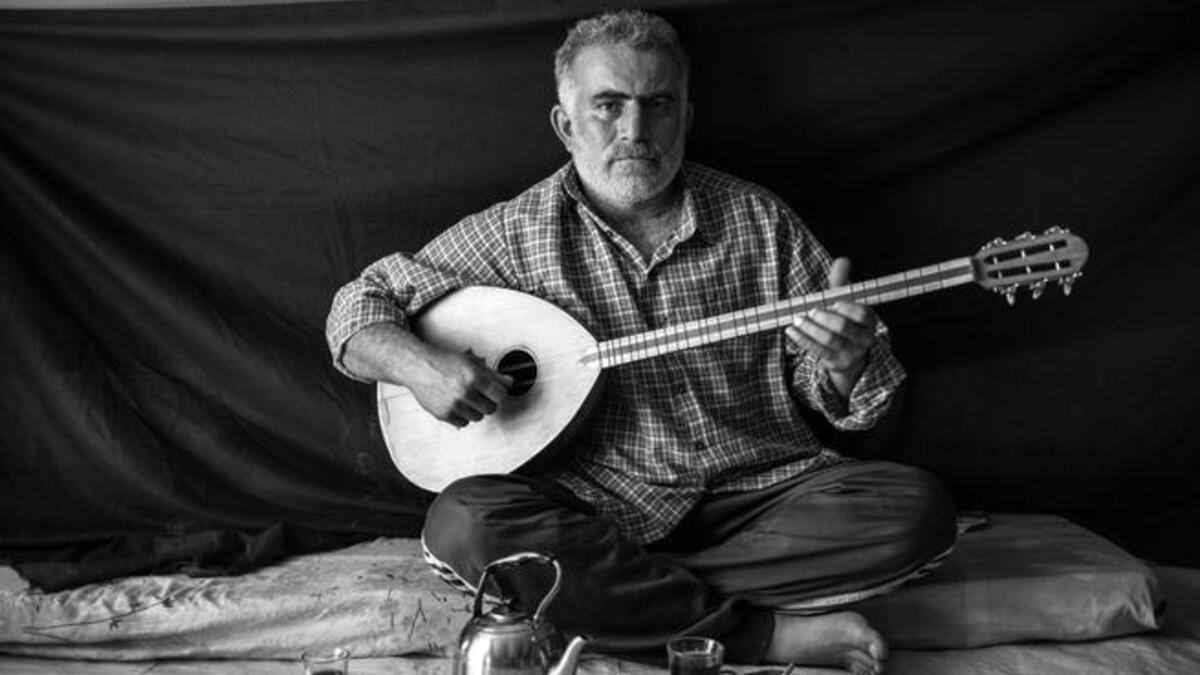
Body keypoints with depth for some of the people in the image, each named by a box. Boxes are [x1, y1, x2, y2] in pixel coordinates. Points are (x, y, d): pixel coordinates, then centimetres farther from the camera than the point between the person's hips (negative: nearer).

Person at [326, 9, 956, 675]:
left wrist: (845, 365, -17)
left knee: (914, 507, -22)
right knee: (463, 524, -30)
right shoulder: (515, 232, 2)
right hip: (598, 504, -1)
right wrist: (416, 363, -15)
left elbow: (834, 395, 8)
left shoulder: (758, 219, 5)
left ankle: (614, 596, -17)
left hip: (758, 492, 1)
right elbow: (362, 302, 7)